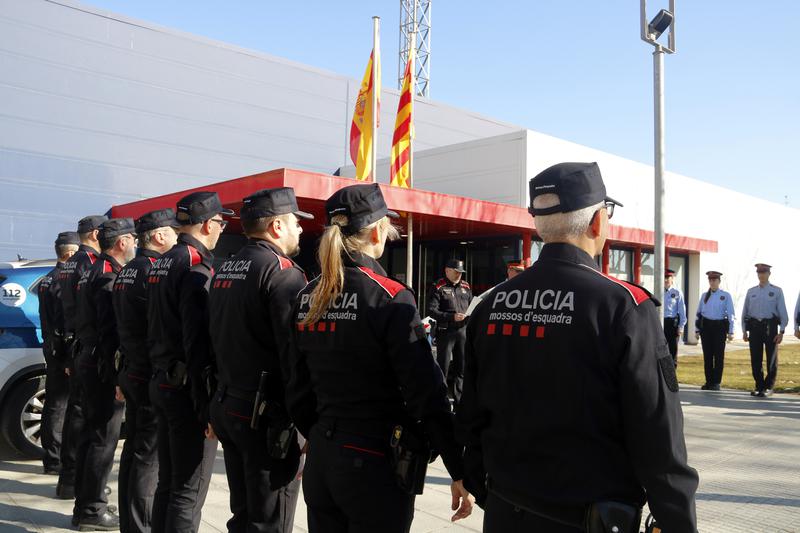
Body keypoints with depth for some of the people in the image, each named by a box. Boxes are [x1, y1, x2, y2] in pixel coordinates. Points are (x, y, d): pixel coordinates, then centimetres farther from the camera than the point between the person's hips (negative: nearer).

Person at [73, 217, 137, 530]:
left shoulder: (93, 272, 15)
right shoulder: (110, 277, -17)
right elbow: (111, 332, -22)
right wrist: (118, 377, -21)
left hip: (88, 362, 10)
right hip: (103, 367, -10)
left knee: (91, 434, 17)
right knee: (103, 439, -2)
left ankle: (85, 504, 27)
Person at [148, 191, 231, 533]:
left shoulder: (160, 265, 13)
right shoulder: (197, 268, -17)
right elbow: (199, 342, -22)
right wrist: (207, 408, -20)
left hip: (161, 385, 9)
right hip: (188, 389, -9)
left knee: (167, 482, 18)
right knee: (189, 492, 0)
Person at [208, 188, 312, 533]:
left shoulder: (224, 270, 13)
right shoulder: (281, 270, -14)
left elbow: (218, 339, 16)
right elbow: (296, 350, -20)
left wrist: (225, 395, 19)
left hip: (228, 407, 9)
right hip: (267, 416, -9)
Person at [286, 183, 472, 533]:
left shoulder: (308, 297, 3)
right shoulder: (390, 297, -16)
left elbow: (298, 388, 9)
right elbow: (426, 394, -17)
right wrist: (459, 471, -10)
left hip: (319, 461, 6)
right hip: (375, 464, -6)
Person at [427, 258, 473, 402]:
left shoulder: (466, 287, 14)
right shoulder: (439, 287, -4)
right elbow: (432, 310, -12)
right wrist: (452, 317, -21)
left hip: (463, 330, 6)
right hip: (445, 331, -5)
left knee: (461, 367, 10)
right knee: (443, 367, -2)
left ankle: (458, 398, 20)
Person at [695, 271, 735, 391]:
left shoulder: (726, 296, 0)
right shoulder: (704, 296, 10)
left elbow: (730, 314, -2)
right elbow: (699, 313, 12)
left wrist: (730, 332, -7)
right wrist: (697, 330, 9)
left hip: (719, 326, -3)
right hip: (706, 326, 3)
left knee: (719, 355, 1)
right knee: (707, 355, 5)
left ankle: (716, 382, 8)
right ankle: (709, 381, 13)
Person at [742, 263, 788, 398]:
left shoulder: (777, 291, 2)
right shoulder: (751, 291, 10)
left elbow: (783, 312, -1)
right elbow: (745, 312, 12)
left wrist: (781, 331, -8)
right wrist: (745, 331, 7)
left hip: (770, 326, -3)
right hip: (754, 326, 3)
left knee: (771, 359, 2)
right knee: (755, 359, 5)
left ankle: (768, 387, 12)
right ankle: (759, 386, 16)